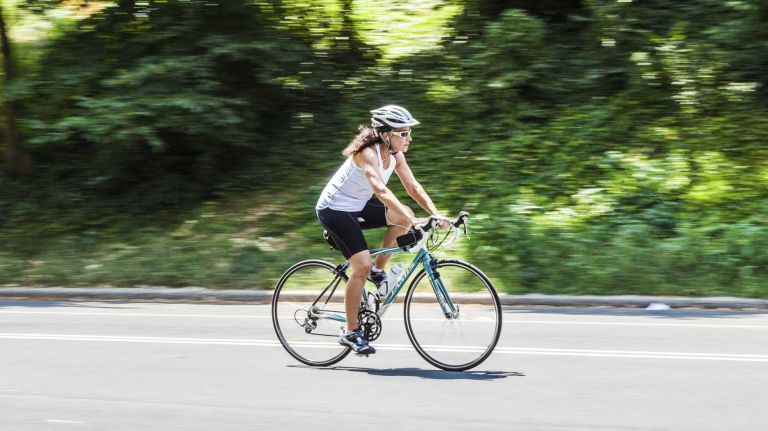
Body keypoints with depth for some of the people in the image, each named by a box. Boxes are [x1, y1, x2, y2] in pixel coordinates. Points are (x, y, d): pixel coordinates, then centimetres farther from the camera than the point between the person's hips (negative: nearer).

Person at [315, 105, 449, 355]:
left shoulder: (395, 155, -3)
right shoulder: (368, 153, -28)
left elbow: (413, 187, -5)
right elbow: (380, 189, -43)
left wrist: (436, 214, -19)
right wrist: (409, 217, -53)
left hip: (358, 207, 8)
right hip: (334, 209, -8)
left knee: (403, 217, -13)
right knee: (362, 265, -18)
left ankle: (378, 271, 4)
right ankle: (351, 332, -7)